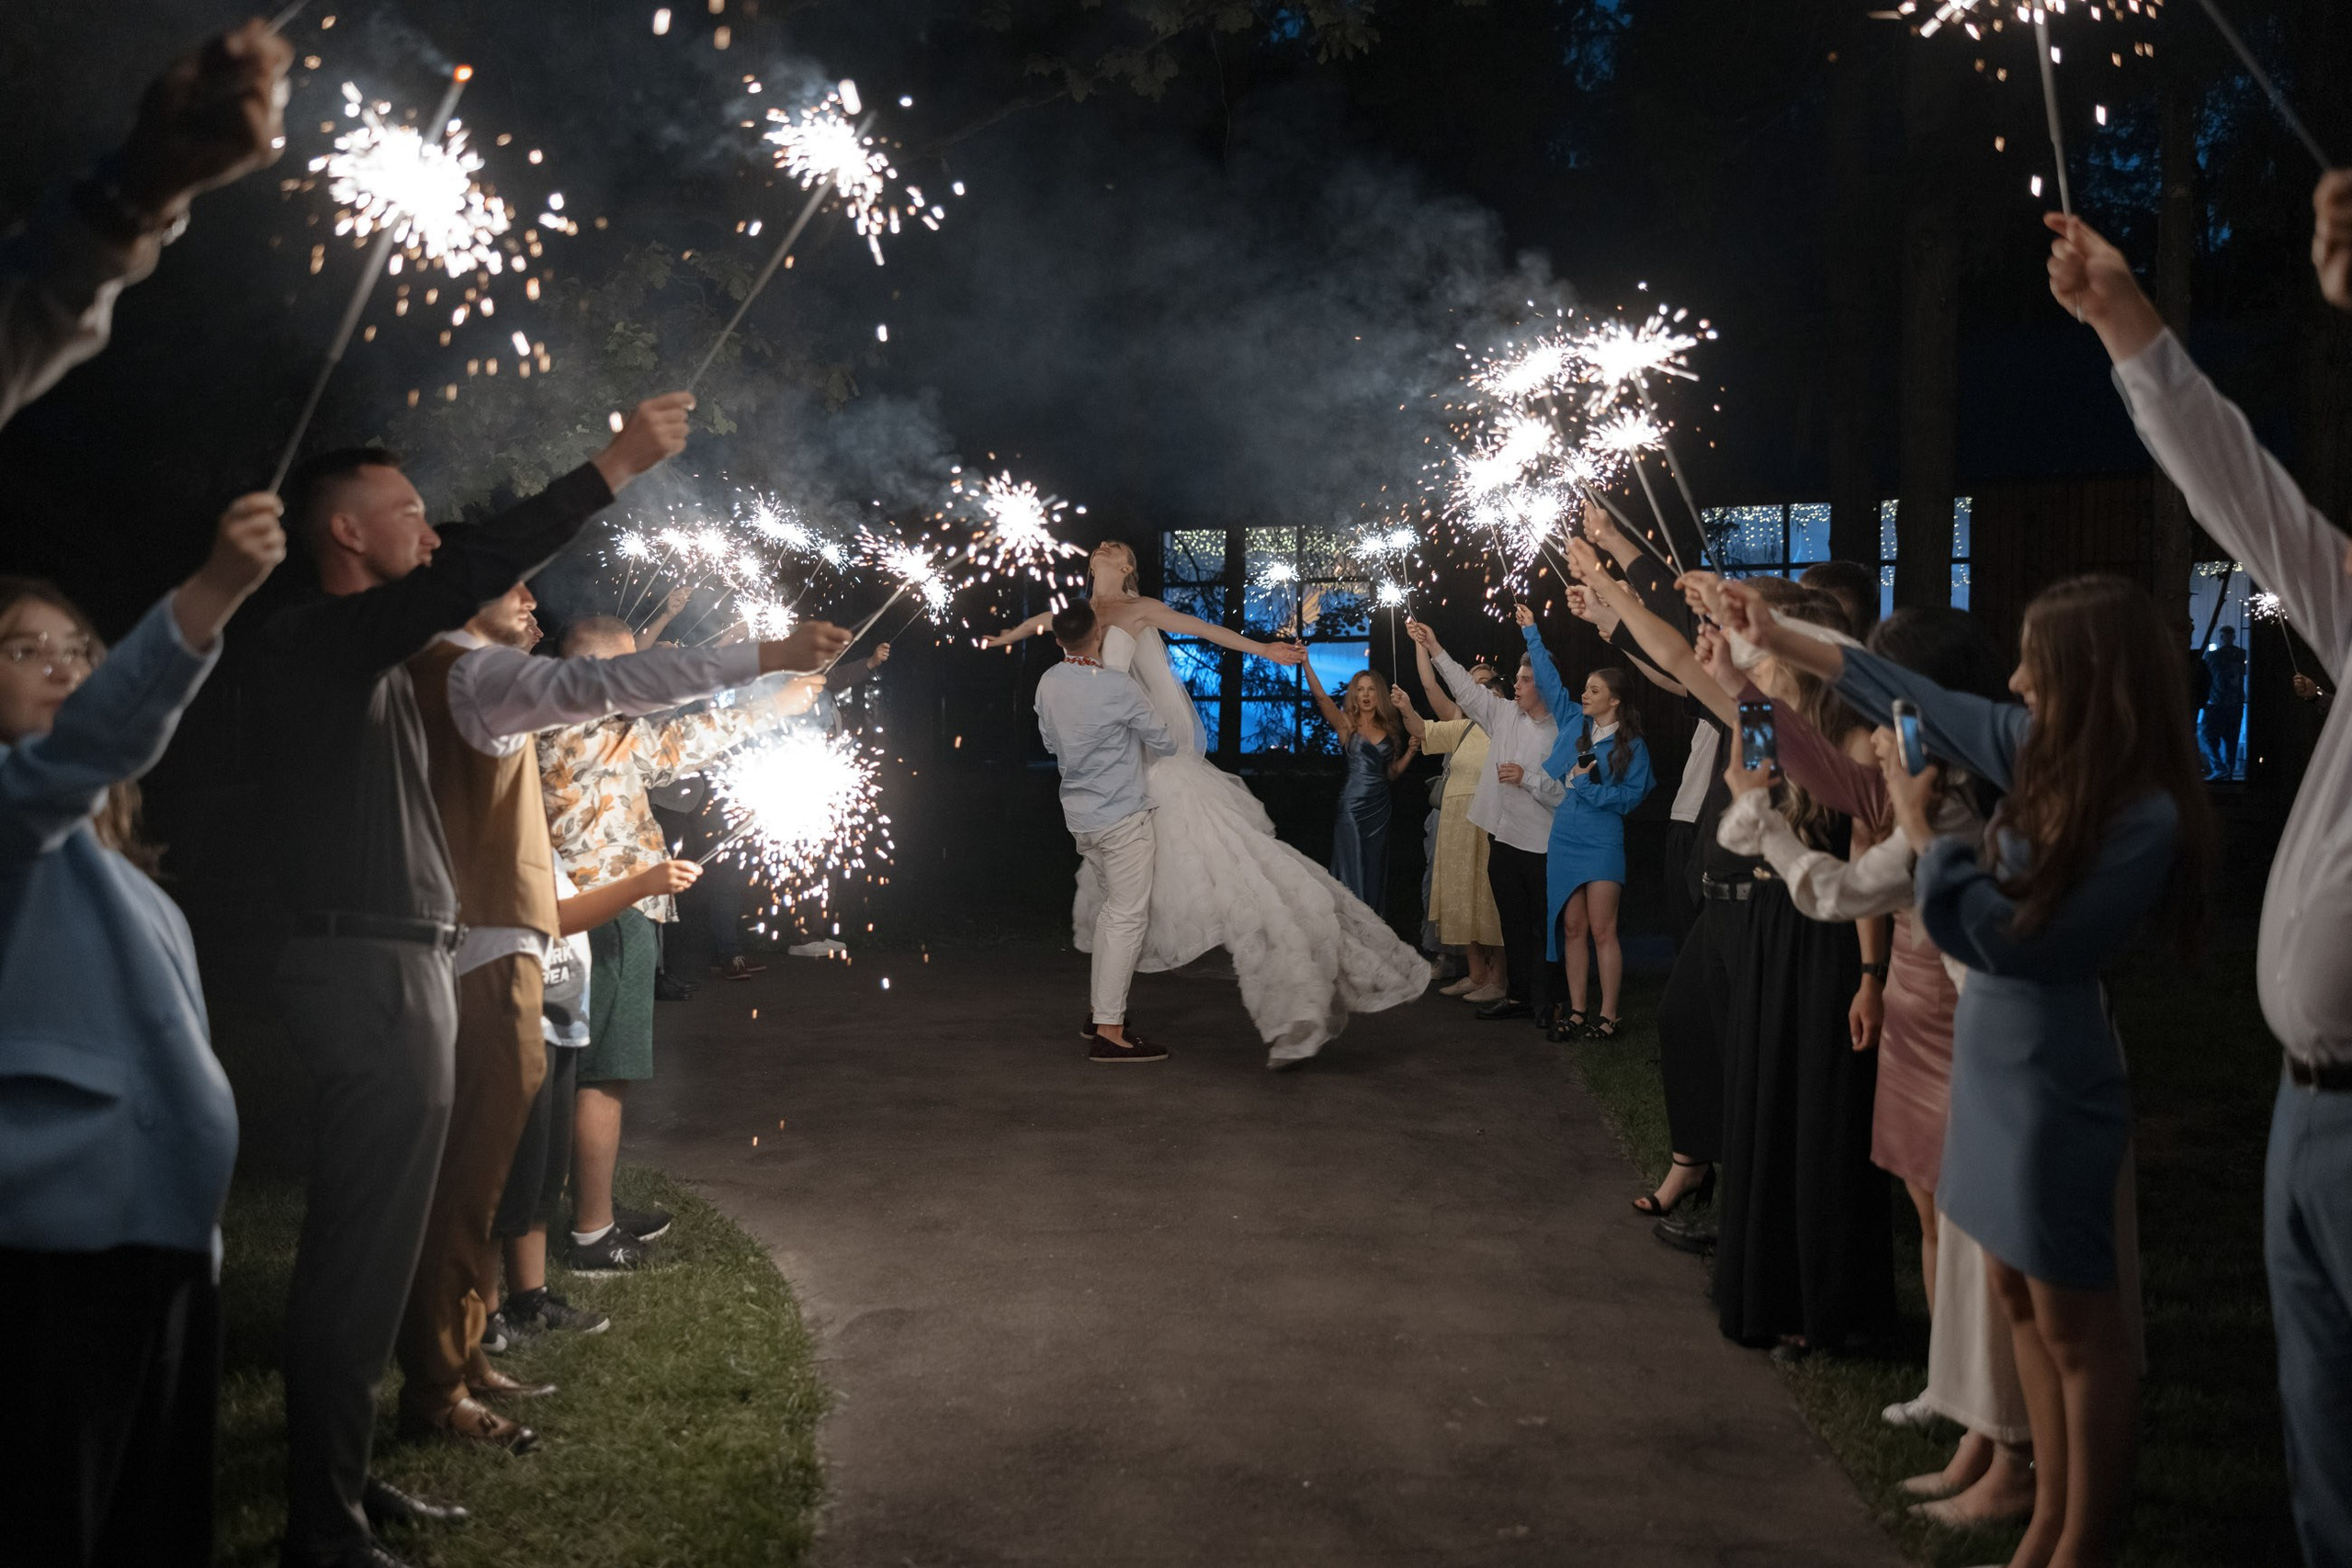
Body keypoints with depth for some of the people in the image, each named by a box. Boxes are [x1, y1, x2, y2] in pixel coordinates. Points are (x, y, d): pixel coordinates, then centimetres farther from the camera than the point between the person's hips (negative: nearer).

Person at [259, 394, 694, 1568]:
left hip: (395, 966, 11)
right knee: (360, 1258, -6)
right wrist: (615, 465, -24)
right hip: (370, 972, -11)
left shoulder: (367, 655, 19)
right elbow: (470, 572, -24)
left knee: (362, 1247, 17)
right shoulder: (316, 637, -13)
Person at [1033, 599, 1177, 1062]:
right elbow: (1163, 743, -4)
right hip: (1121, 815, -7)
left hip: (1079, 813, 8)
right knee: (1129, 917, -5)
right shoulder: (1119, 688, -17)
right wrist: (1171, 743, 18)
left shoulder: (1048, 683, 2)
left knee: (1113, 905, 21)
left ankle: (1099, 1010, 24)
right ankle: (1109, 1032, -8)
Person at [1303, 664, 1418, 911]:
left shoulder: (1389, 729, 12)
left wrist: (1410, 753, 0)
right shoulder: (1346, 723, 0)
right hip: (1352, 805, -5)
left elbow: (1392, 773, 16)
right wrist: (1306, 663, -26)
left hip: (1379, 806, 5)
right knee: (1352, 872, -5)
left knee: (1374, 871, 9)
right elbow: (1321, 696, -15)